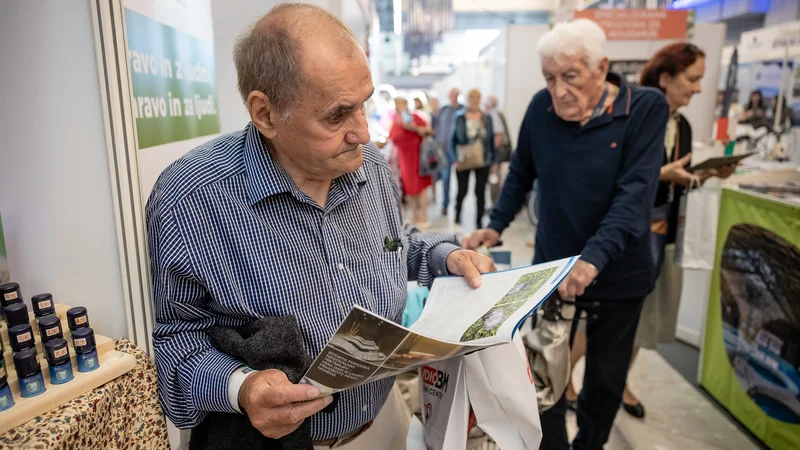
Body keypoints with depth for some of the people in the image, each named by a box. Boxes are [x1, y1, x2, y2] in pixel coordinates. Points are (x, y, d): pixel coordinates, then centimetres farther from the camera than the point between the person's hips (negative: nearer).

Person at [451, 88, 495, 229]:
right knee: (462, 190, 3)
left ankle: (479, 221, 14)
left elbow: (491, 140, 8)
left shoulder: (487, 118, 6)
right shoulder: (459, 117, 2)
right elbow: (453, 138, 2)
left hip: (483, 161, 1)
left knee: (480, 192, 3)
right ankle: (457, 214, 31)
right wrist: (456, 159, -8)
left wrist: (493, 161, 5)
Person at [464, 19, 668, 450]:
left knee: (605, 378, 16)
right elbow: (521, 173, 7)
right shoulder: (541, 106, -6)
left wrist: (594, 257, -35)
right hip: (551, 268, 2)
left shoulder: (646, 107, -14)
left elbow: (636, 192, -23)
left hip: (618, 275, -1)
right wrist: (495, 226, -2)